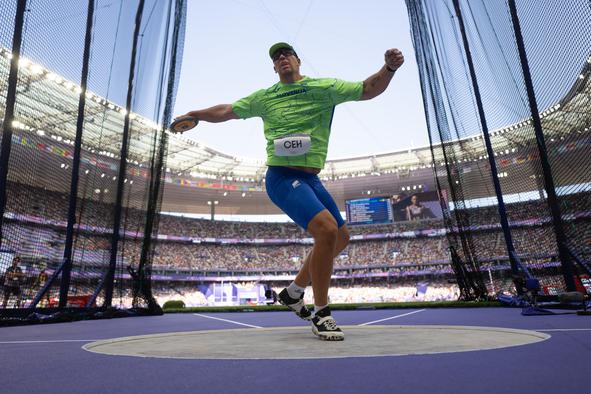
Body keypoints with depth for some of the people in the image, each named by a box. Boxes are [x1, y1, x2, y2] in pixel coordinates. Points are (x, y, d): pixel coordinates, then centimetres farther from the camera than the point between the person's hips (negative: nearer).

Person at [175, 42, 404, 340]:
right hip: (283, 178, -5)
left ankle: (293, 292, 25)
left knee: (341, 237, 8)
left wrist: (389, 68, -13)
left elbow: (368, 90, 3)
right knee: (327, 230, -25)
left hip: (310, 179, 5)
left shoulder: (325, 87, 8)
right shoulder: (264, 97, 8)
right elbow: (226, 111, 18)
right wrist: (193, 114, 13)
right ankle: (321, 314, -7)